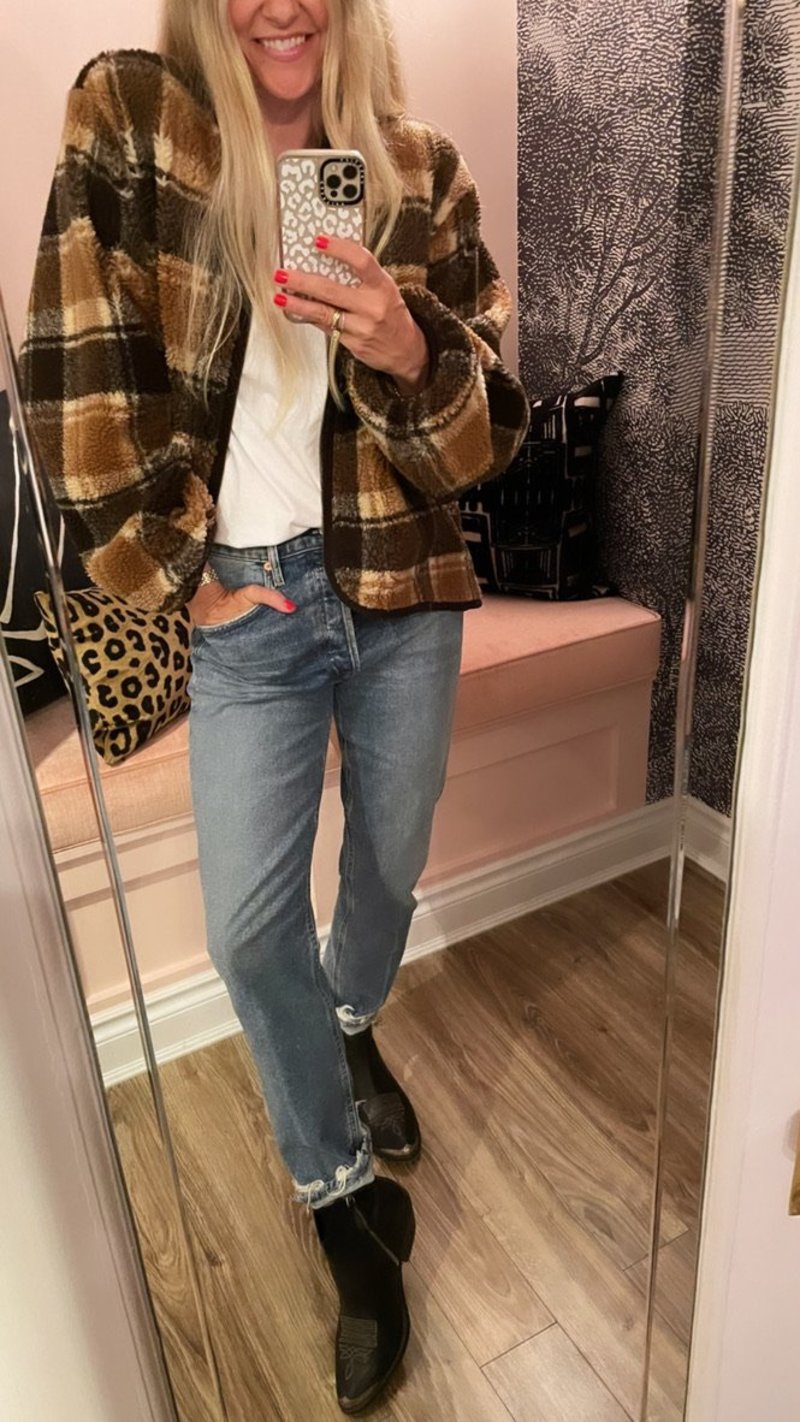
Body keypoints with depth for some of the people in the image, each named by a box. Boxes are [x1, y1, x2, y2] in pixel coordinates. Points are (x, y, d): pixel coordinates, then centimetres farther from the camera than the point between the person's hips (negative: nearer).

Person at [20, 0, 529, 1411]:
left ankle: (352, 1026, 52)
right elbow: (76, 373, -4)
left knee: (390, 865, 16)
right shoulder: (123, 117, 0)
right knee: (250, 925, -2)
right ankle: (343, 1199, 25)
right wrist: (176, 570, -6)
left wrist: (412, 357, -22)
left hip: (407, 594, 2)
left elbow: (495, 430, -1)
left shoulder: (422, 172, 3)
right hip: (248, 602, -1)